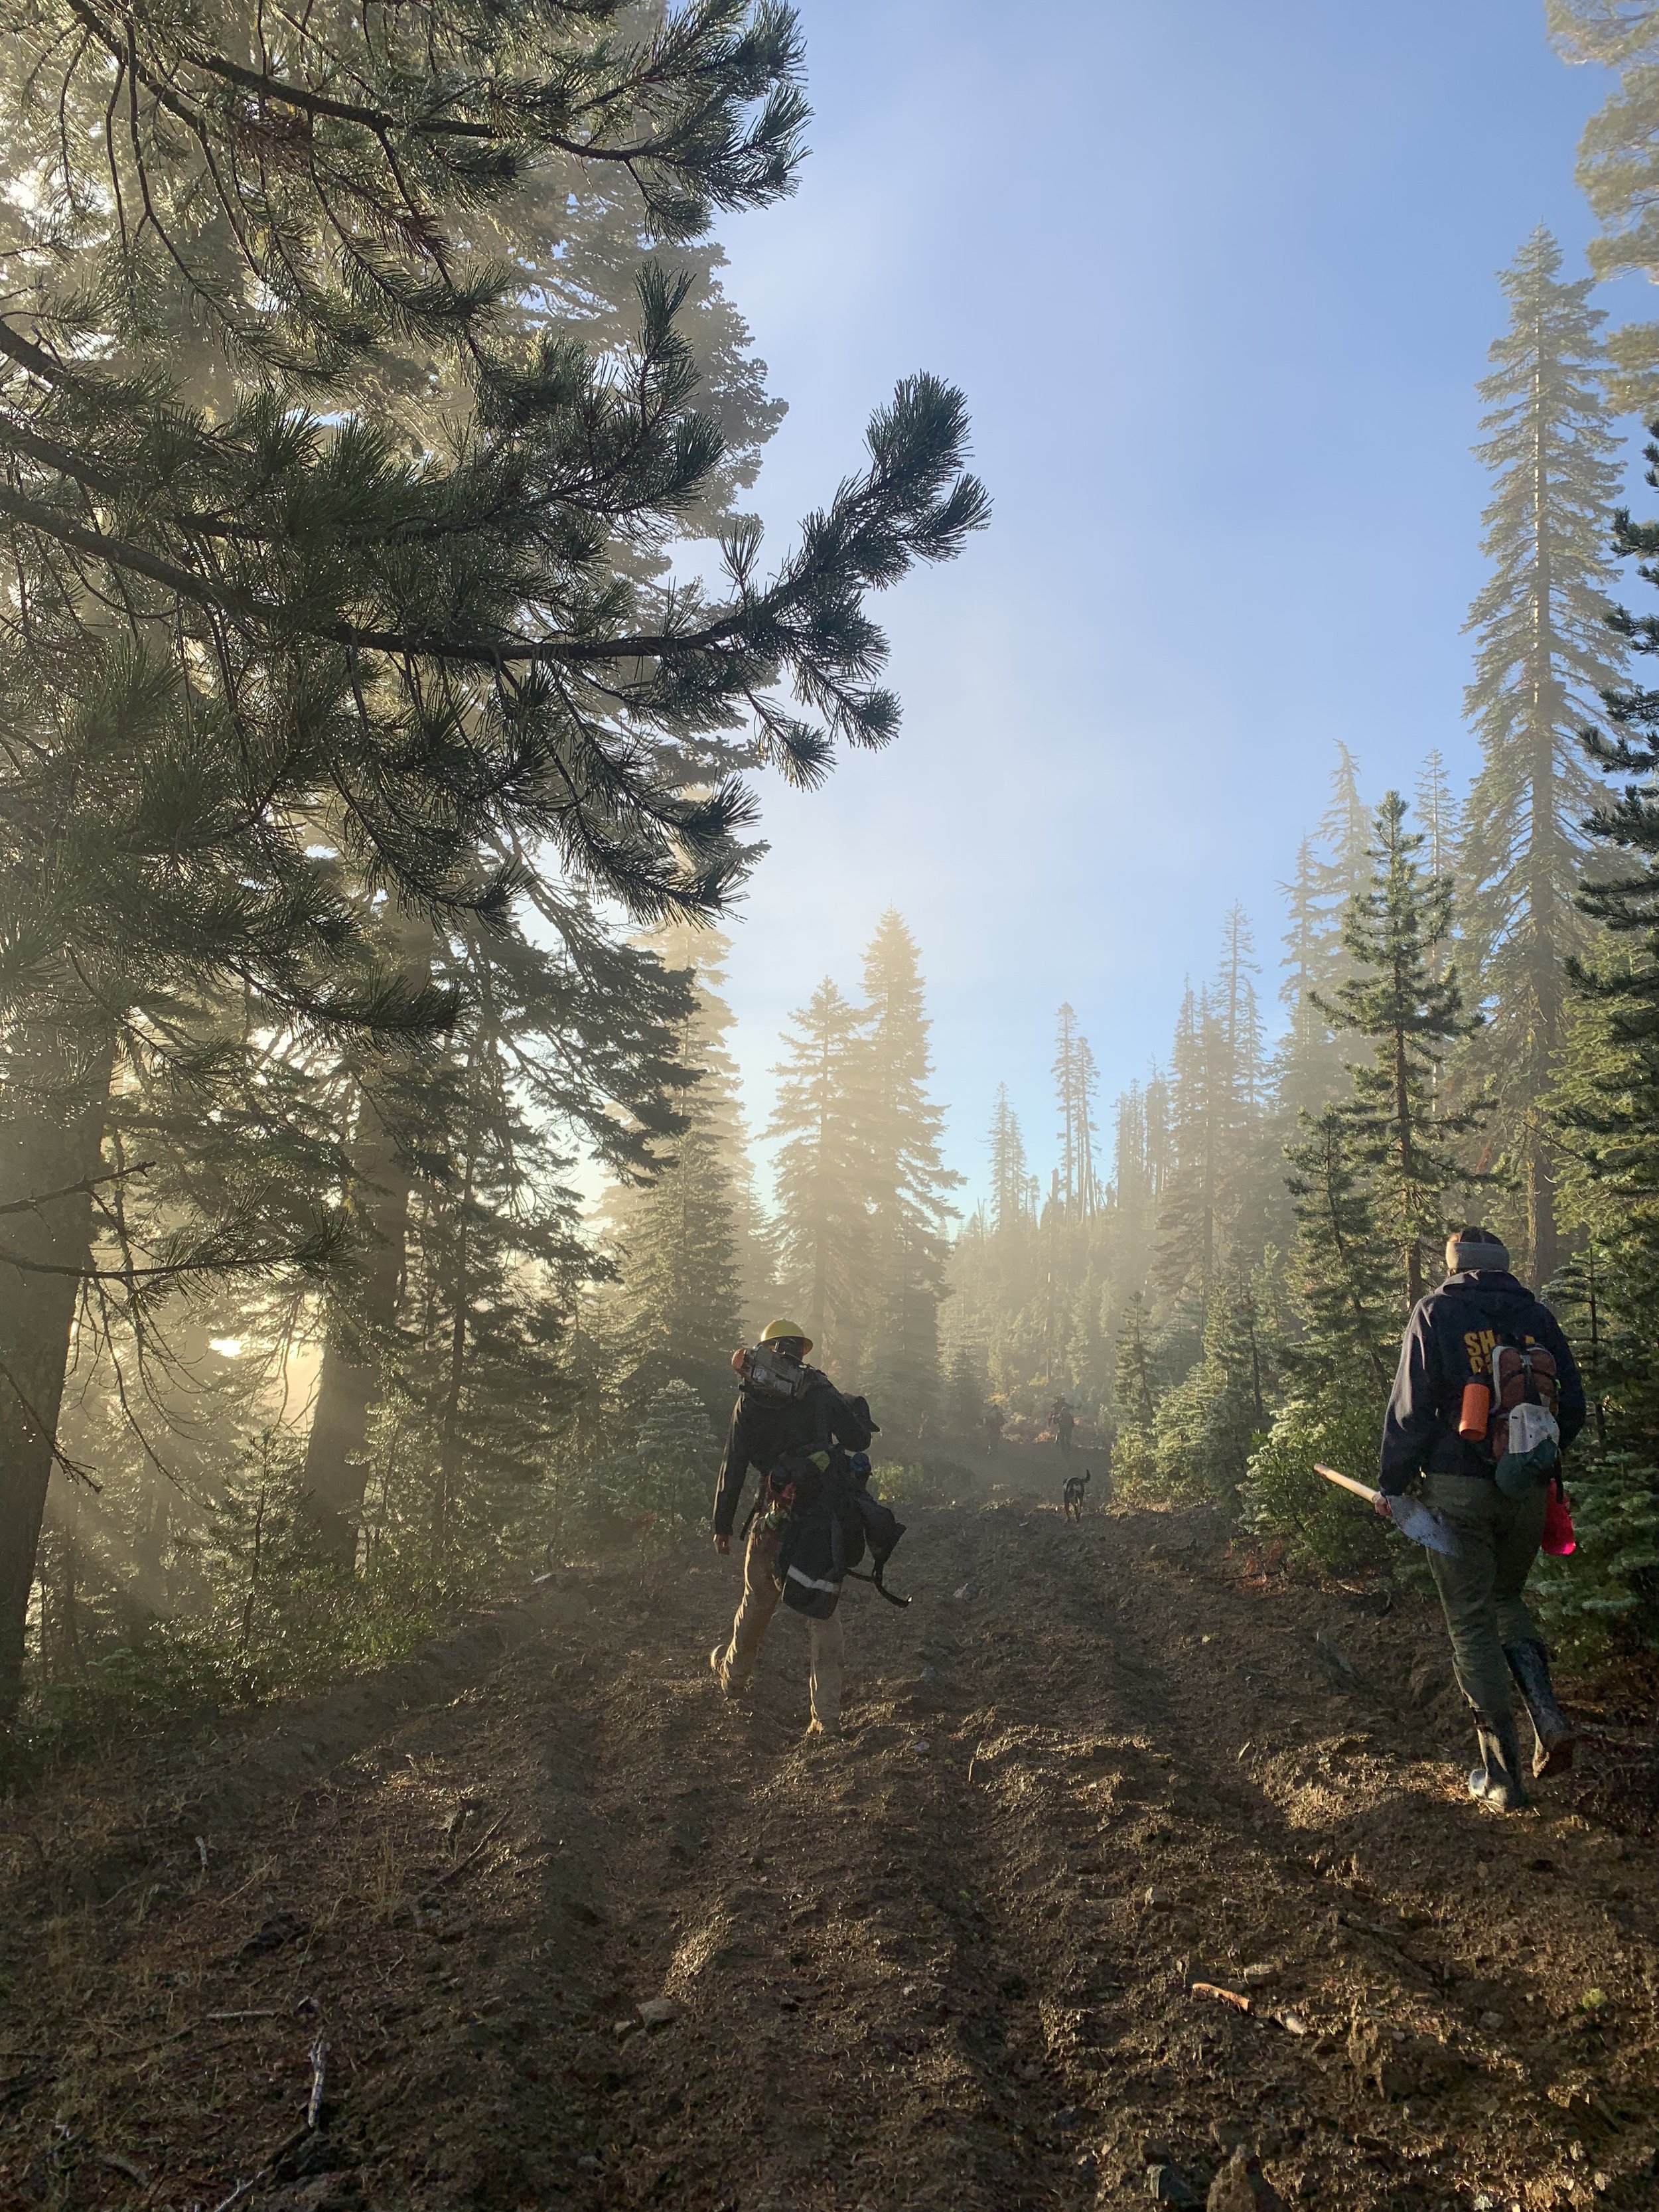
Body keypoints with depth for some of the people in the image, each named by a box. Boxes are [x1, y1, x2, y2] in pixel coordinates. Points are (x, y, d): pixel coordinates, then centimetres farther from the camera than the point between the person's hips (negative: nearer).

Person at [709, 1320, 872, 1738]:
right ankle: (827, 1715, 4)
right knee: (823, 1612, 6)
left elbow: (734, 1467, -1)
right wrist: (854, 1408, 22)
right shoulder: (822, 1391, -1)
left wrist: (722, 1525, 7)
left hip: (774, 1518, 0)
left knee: (757, 1603, 20)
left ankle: (733, 1674, 44)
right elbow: (859, 1440, 1)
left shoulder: (750, 1401, -1)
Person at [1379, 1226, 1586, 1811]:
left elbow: (1411, 1407, -7)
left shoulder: (1436, 1312, -3)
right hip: (1529, 1493, 4)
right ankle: (1550, 1718, 3)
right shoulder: (1536, 1315, 7)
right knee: (1506, 1599, 24)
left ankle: (1502, 1774, 5)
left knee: (1472, 1622, 4)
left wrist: (1392, 1483, 2)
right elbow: (1572, 1406, 8)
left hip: (1459, 1487, -4)